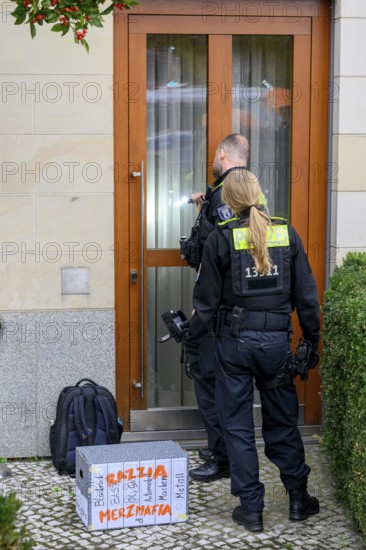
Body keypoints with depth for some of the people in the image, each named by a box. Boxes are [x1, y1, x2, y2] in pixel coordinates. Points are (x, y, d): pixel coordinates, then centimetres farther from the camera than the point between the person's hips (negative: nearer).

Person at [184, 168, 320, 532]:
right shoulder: (287, 234, 0)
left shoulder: (221, 238, -7)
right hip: (276, 339, 2)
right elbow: (306, 295, 2)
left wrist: (192, 344, 5)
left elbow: (206, 300, -5)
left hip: (235, 341, -2)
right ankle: (298, 498, 25)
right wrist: (311, 341, 12)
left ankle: (251, 509, 13)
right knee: (282, 421, 17)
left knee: (237, 426, 8)